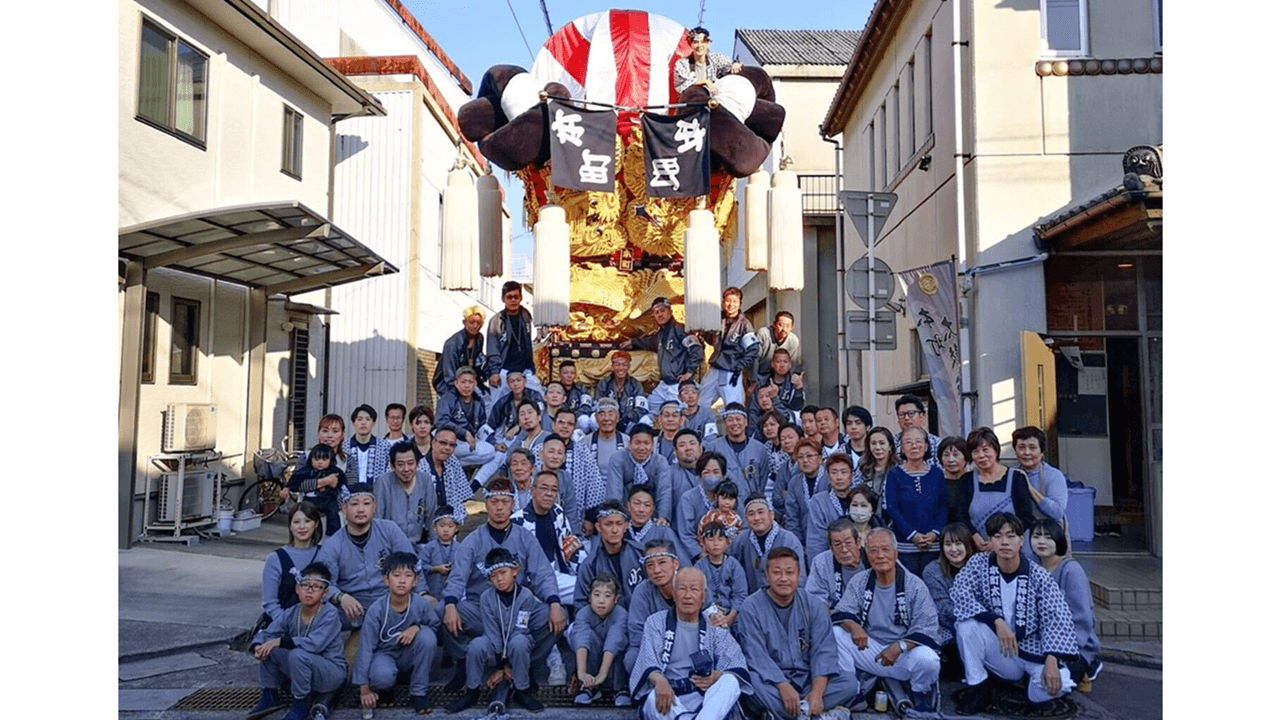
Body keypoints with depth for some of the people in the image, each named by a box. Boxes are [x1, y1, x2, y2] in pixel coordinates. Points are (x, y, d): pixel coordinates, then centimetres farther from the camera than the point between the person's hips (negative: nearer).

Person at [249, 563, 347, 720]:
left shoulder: (330, 614, -20)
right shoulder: (291, 614, -2)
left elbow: (314, 644, -32)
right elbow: (265, 633, -2)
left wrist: (280, 641, -31)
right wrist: (258, 646, -25)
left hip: (331, 673, -6)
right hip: (301, 673, 6)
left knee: (298, 654, -32)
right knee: (268, 647, -9)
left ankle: (301, 705, -11)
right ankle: (270, 697, 7)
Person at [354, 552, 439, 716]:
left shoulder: (422, 604, -19)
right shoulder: (377, 609, -22)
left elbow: (435, 627, -3)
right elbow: (366, 647, -17)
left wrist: (417, 627, -27)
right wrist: (364, 688, -17)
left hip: (410, 656, 2)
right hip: (385, 653, -2)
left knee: (427, 636, -29)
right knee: (382, 676, -37)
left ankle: (418, 692, -11)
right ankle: (384, 689, 6)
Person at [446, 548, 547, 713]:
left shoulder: (526, 596, -13)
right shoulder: (486, 598, -10)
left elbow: (519, 631, -13)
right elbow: (492, 632, -12)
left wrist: (506, 666, -18)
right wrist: (502, 665, -17)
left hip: (517, 648, -1)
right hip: (495, 647, 1)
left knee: (519, 642, -35)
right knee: (477, 645, -30)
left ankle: (522, 691, -16)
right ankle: (472, 692, -7)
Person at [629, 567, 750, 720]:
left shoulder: (714, 627, 14)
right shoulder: (655, 622, 11)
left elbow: (738, 667, 3)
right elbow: (648, 663, -3)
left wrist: (716, 677, -21)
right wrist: (659, 680, -28)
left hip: (704, 700, 2)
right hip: (669, 701, -1)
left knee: (730, 681, -28)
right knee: (655, 696, -34)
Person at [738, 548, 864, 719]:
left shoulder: (813, 606, 2)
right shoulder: (752, 607, -6)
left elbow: (823, 651, -7)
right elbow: (756, 655, -15)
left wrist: (817, 692, -24)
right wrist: (784, 686, -31)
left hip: (808, 678, 3)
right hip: (773, 681, -3)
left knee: (849, 681, -21)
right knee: (753, 681, -36)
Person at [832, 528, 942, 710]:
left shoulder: (914, 585, -8)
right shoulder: (859, 581, 2)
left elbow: (928, 628, -14)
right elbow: (840, 613, -2)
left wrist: (899, 646, -30)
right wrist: (853, 625, -27)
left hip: (905, 654, -2)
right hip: (870, 650, 2)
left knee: (927, 659, -34)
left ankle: (922, 694, 2)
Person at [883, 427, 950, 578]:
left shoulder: (937, 473, 9)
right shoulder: (895, 474, 2)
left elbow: (945, 506, 7)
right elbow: (891, 508, -4)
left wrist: (935, 533, -8)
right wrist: (912, 535, -13)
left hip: (933, 545, 2)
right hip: (904, 547, -2)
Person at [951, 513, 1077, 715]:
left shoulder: (1039, 576, -11)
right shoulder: (980, 563, -8)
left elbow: (1057, 619, -17)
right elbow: (960, 592, -21)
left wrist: (1051, 660, -32)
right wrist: (997, 622, -31)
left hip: (1034, 652, -1)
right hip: (1000, 650, 1)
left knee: (1056, 685, -31)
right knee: (967, 620, -26)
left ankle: (1032, 675, 8)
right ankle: (977, 687, -8)